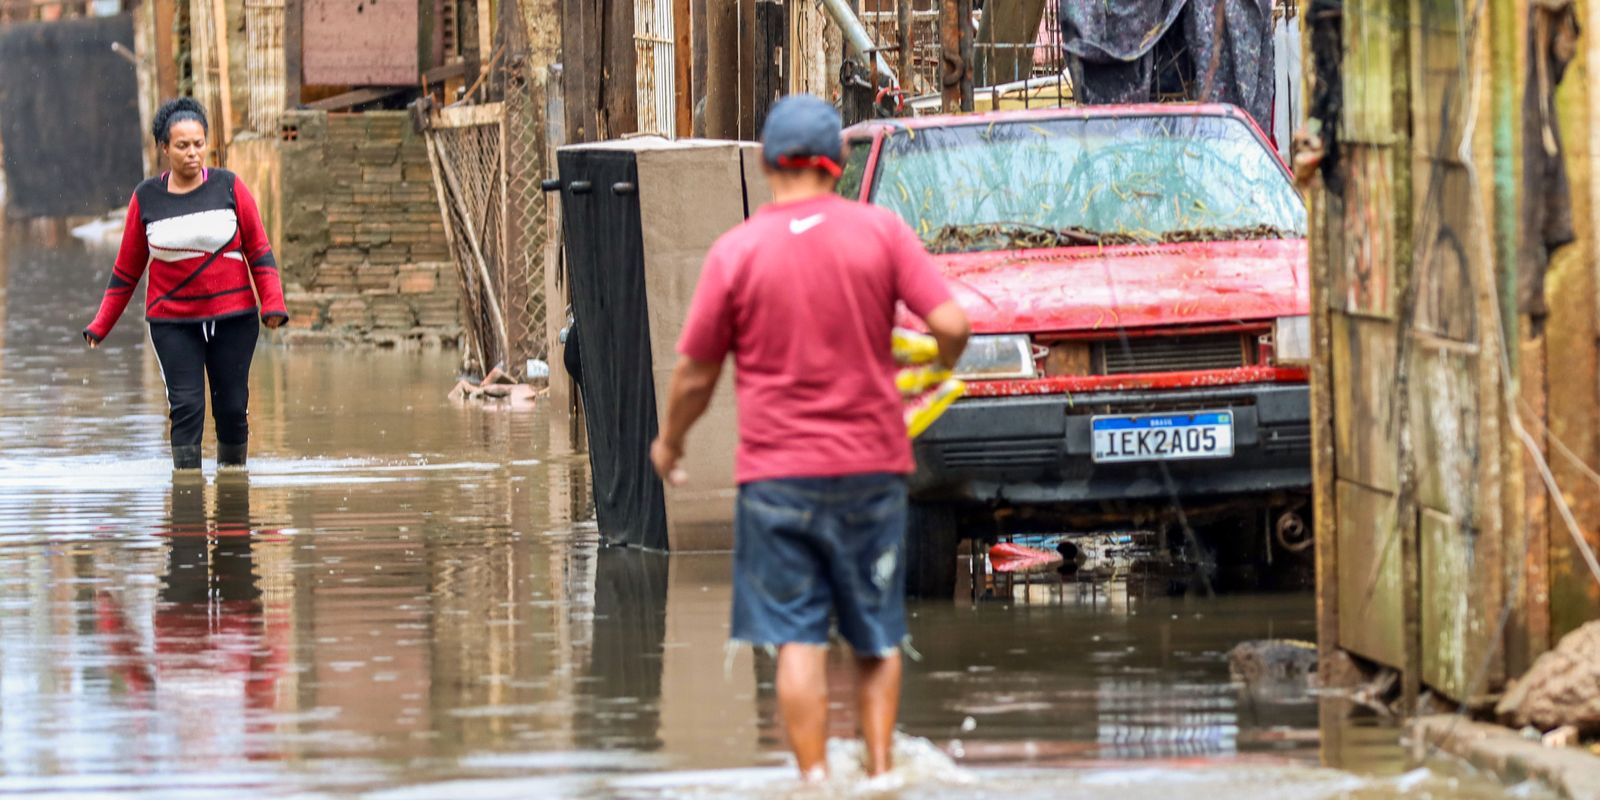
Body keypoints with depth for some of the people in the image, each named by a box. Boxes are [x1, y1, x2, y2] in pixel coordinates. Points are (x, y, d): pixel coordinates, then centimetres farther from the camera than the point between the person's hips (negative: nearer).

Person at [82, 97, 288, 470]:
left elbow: (259, 252, 4)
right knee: (186, 406, -9)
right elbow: (127, 268, 11)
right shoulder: (146, 198, 3)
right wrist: (101, 325, 9)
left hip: (232, 316, 0)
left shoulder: (229, 188, 1)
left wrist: (272, 303, -9)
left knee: (232, 407, 3)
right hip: (172, 321, 0)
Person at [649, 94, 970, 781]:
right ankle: (880, 772, 6)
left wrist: (668, 442, 20)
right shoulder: (882, 231, -2)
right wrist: (941, 365, 16)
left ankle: (815, 778, -6)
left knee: (798, 640, 0)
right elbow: (951, 324, -8)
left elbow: (695, 374, 1)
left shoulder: (736, 252, -4)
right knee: (877, 639, 13)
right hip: (871, 465, 2)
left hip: (776, 472, -2)